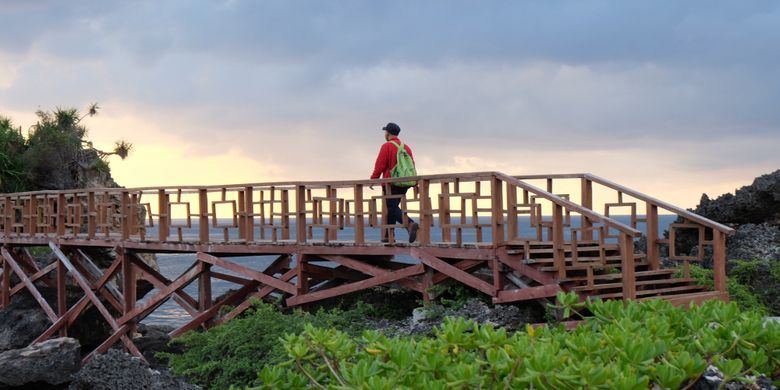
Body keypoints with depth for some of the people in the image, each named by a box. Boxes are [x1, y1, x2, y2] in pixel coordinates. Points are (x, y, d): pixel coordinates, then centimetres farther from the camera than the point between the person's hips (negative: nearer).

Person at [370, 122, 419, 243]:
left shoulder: (386, 146, -8)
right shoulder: (406, 147, 13)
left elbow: (380, 165, -11)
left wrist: (373, 179, -1)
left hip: (391, 183, -7)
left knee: (392, 208, -9)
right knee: (391, 207, 15)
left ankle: (410, 224, -31)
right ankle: (388, 235, 17)